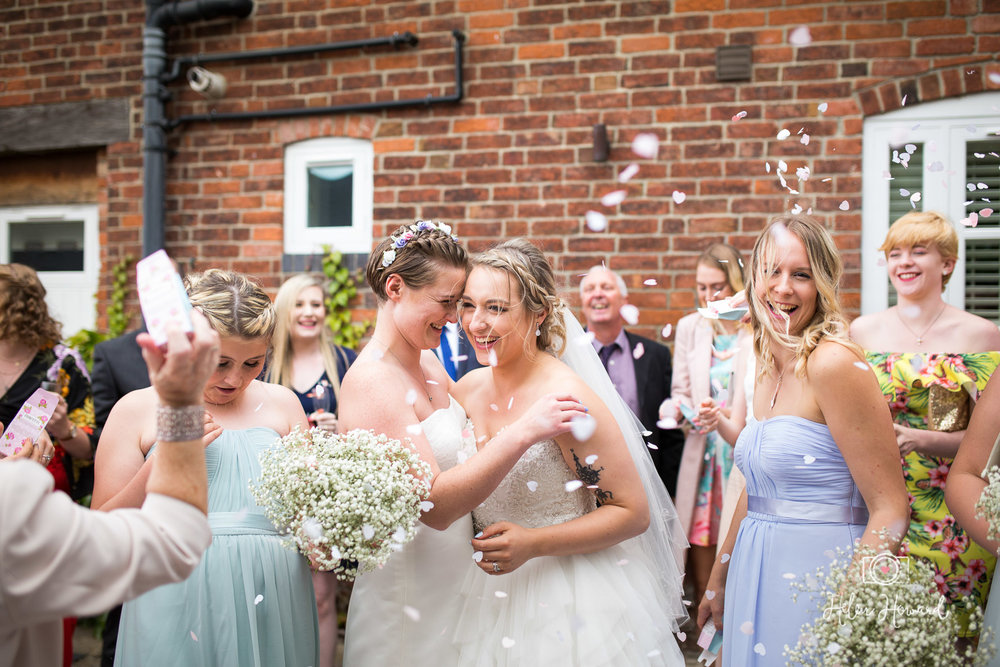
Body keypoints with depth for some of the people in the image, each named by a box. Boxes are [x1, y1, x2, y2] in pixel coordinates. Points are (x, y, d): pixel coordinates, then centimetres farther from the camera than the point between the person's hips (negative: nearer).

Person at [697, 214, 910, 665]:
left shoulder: (834, 363, -17)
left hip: (819, 574, -7)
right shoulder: (767, 368, 7)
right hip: (757, 574, 8)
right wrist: (717, 581, 20)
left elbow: (889, 509, -18)